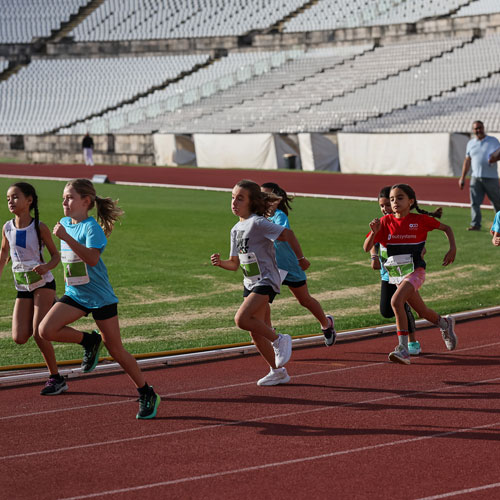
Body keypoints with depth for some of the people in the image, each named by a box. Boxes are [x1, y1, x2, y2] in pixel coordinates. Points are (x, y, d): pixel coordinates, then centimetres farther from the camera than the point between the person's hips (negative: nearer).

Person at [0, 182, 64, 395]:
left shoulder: (39, 228, -13)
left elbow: (55, 255, -4)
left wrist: (47, 267, -24)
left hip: (43, 284, -5)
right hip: (23, 288, 5)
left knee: (38, 334, -14)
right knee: (19, 338, -5)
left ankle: (56, 379, 1)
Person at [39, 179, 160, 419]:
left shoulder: (91, 227, -18)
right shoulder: (65, 223, 5)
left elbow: (92, 258, -35)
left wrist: (66, 238, -40)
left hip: (99, 297, -7)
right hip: (74, 294, 7)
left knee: (116, 350, -1)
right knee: (46, 330, -17)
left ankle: (147, 395, 16)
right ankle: (90, 341, 8)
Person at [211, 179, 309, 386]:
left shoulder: (257, 223, -14)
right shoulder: (236, 229, 12)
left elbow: (287, 234, -17)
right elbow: (234, 264, 15)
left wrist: (300, 258, -11)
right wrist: (220, 262, -5)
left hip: (266, 281, -9)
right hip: (250, 283, 9)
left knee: (242, 319, -26)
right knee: (257, 333, 10)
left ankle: (279, 340, -6)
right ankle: (278, 371, 24)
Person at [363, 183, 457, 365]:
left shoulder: (420, 220, -5)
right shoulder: (386, 221, 1)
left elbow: (446, 228, 11)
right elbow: (367, 248, -3)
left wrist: (452, 248, -2)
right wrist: (374, 232, -21)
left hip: (415, 270, -5)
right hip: (396, 273, 5)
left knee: (396, 301, -29)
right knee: (423, 312, 16)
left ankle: (403, 348, -28)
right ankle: (445, 324, 49)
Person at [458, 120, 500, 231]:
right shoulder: (471, 143, 14)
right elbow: (467, 161, 15)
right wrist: (462, 177, 10)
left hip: (491, 177, -2)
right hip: (475, 177, 3)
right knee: (474, 202, -7)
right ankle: (475, 224, -5)